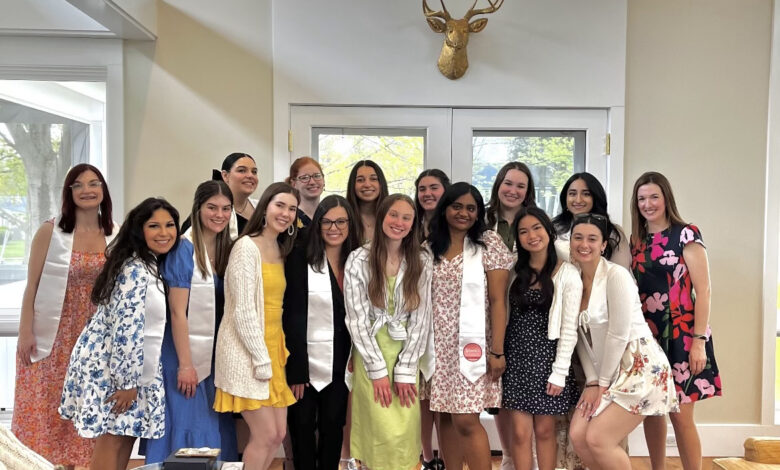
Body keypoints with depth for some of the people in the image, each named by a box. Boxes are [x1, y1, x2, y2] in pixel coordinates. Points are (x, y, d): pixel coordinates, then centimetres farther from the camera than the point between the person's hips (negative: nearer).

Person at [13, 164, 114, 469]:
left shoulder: (116, 236, 2)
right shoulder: (50, 231, -5)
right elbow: (32, 286, -4)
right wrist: (25, 331, -8)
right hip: (53, 335, -2)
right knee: (47, 403, 5)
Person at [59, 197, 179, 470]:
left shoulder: (151, 265, 10)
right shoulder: (136, 269, -20)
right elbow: (127, 327, -26)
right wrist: (128, 382, -24)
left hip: (126, 364, 9)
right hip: (111, 365, -9)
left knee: (126, 438, 14)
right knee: (112, 444, -2)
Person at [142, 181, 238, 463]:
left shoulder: (225, 249, 6)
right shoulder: (184, 249, -14)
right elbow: (177, 312, -16)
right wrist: (185, 364, -17)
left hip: (213, 354, 7)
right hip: (186, 352, -6)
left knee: (212, 429, 13)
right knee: (185, 428, 3)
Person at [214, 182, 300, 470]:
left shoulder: (280, 250, 11)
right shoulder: (247, 246, -14)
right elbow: (243, 311, -18)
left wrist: (274, 353, 11)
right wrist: (261, 359, -17)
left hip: (273, 347, 8)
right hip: (247, 352, -8)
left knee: (278, 433, 10)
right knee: (266, 435, -3)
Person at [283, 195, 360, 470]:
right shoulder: (300, 257, -9)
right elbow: (293, 316, -13)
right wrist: (296, 370, -16)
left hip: (340, 362, 4)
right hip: (307, 360, -3)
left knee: (333, 425, 12)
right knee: (303, 426, 7)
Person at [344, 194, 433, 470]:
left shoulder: (422, 262, 0)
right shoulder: (359, 260, -5)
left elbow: (421, 319, -3)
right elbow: (357, 319, -8)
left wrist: (404, 370, -8)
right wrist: (378, 369, -11)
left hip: (407, 353, 2)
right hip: (370, 352, -1)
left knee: (407, 431, 1)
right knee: (384, 433, -5)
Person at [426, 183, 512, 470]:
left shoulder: (488, 243, -3)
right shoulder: (430, 248, 8)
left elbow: (497, 300, -7)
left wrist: (497, 351, -12)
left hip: (471, 345, -4)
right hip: (439, 346, 4)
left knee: (466, 420, -7)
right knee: (446, 416, 11)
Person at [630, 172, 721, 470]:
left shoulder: (686, 234, -6)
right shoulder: (636, 240, 9)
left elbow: (703, 290, -9)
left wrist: (699, 341, -14)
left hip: (681, 334, -5)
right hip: (647, 335, 5)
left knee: (680, 415, -4)